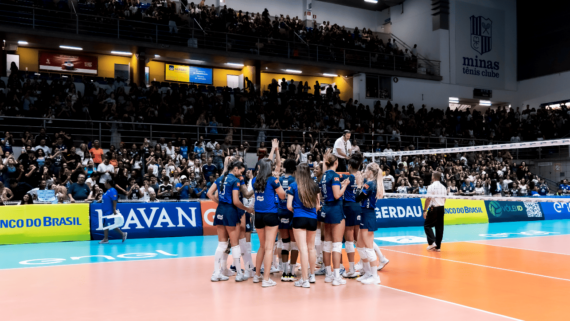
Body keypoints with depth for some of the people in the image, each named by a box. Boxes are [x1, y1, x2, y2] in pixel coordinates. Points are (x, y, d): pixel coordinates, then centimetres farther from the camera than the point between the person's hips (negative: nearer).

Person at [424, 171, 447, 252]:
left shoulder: (431, 187, -11)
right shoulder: (443, 187, 10)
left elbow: (428, 199, -15)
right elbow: (444, 199, 15)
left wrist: (425, 210, -12)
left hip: (434, 208, -7)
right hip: (442, 209, 7)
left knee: (427, 225, 3)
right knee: (439, 227, 8)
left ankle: (432, 242, -11)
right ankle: (438, 246, 11)